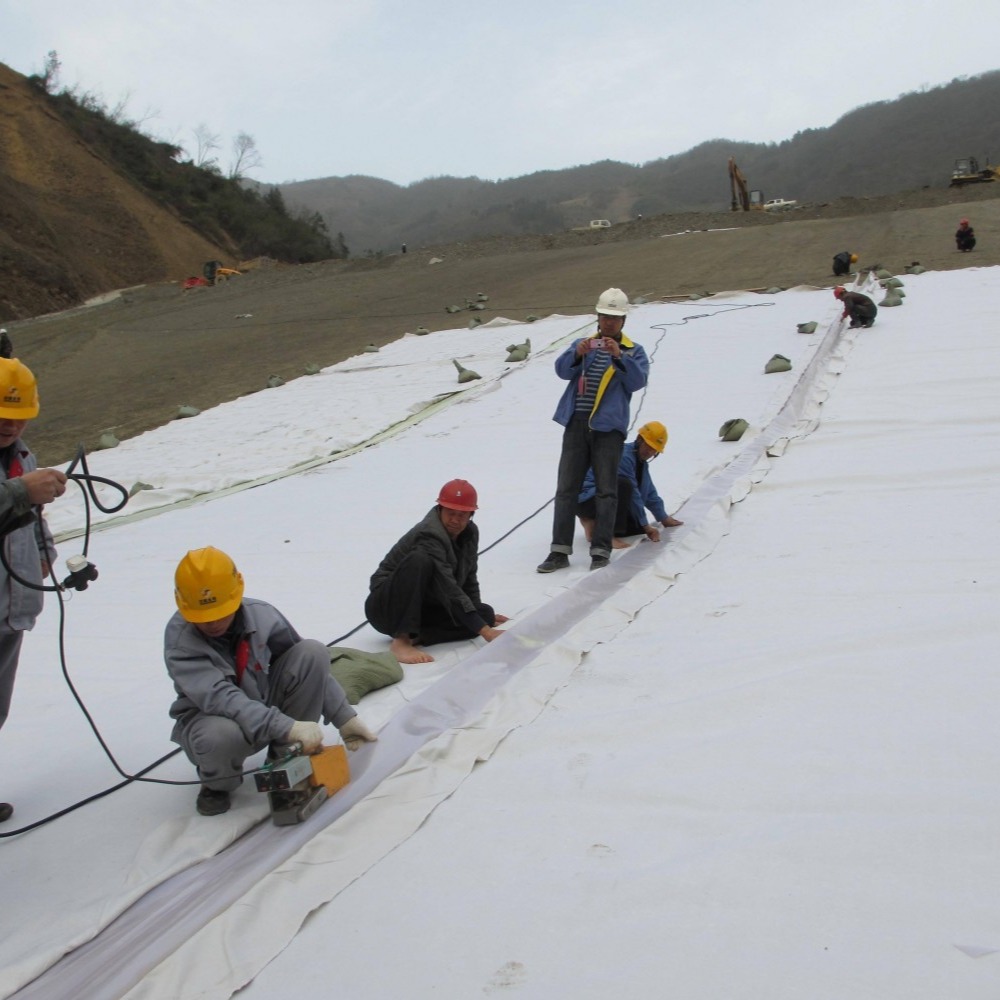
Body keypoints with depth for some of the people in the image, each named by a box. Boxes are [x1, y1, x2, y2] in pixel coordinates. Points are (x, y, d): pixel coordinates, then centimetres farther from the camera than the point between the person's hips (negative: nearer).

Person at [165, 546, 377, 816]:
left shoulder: (261, 615, -16)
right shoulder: (179, 638, -26)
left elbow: (312, 667, -4)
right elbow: (219, 696, -39)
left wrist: (344, 717, -8)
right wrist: (286, 727, -49)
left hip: (263, 706, 4)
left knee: (312, 651, -19)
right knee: (221, 736, -41)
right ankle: (217, 784, -1)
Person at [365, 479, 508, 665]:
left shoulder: (470, 532, 1)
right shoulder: (429, 535, -26)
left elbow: (469, 577, 14)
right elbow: (449, 590, -35)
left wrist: (484, 615, 13)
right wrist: (485, 631, -39)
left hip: (423, 608, 8)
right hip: (385, 605, -8)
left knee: (485, 614, -10)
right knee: (419, 560, -36)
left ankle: (415, 636, -18)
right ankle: (401, 640, -37)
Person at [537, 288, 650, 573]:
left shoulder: (633, 351, 11)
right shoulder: (582, 344, 17)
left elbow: (638, 380, -8)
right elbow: (562, 370, 0)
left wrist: (618, 357, -23)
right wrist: (577, 354, -20)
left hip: (608, 427, -2)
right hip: (576, 424, 2)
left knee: (606, 490, -3)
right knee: (566, 488, -2)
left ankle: (601, 550, 0)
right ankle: (560, 550, -1)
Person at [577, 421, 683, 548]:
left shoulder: (641, 461, 10)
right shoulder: (623, 456, -22)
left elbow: (649, 492, 20)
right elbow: (632, 494, -22)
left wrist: (664, 518, 24)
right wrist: (645, 525, -18)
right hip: (586, 498, -10)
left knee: (639, 528, 0)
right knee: (624, 484, -35)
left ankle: (594, 521, 8)